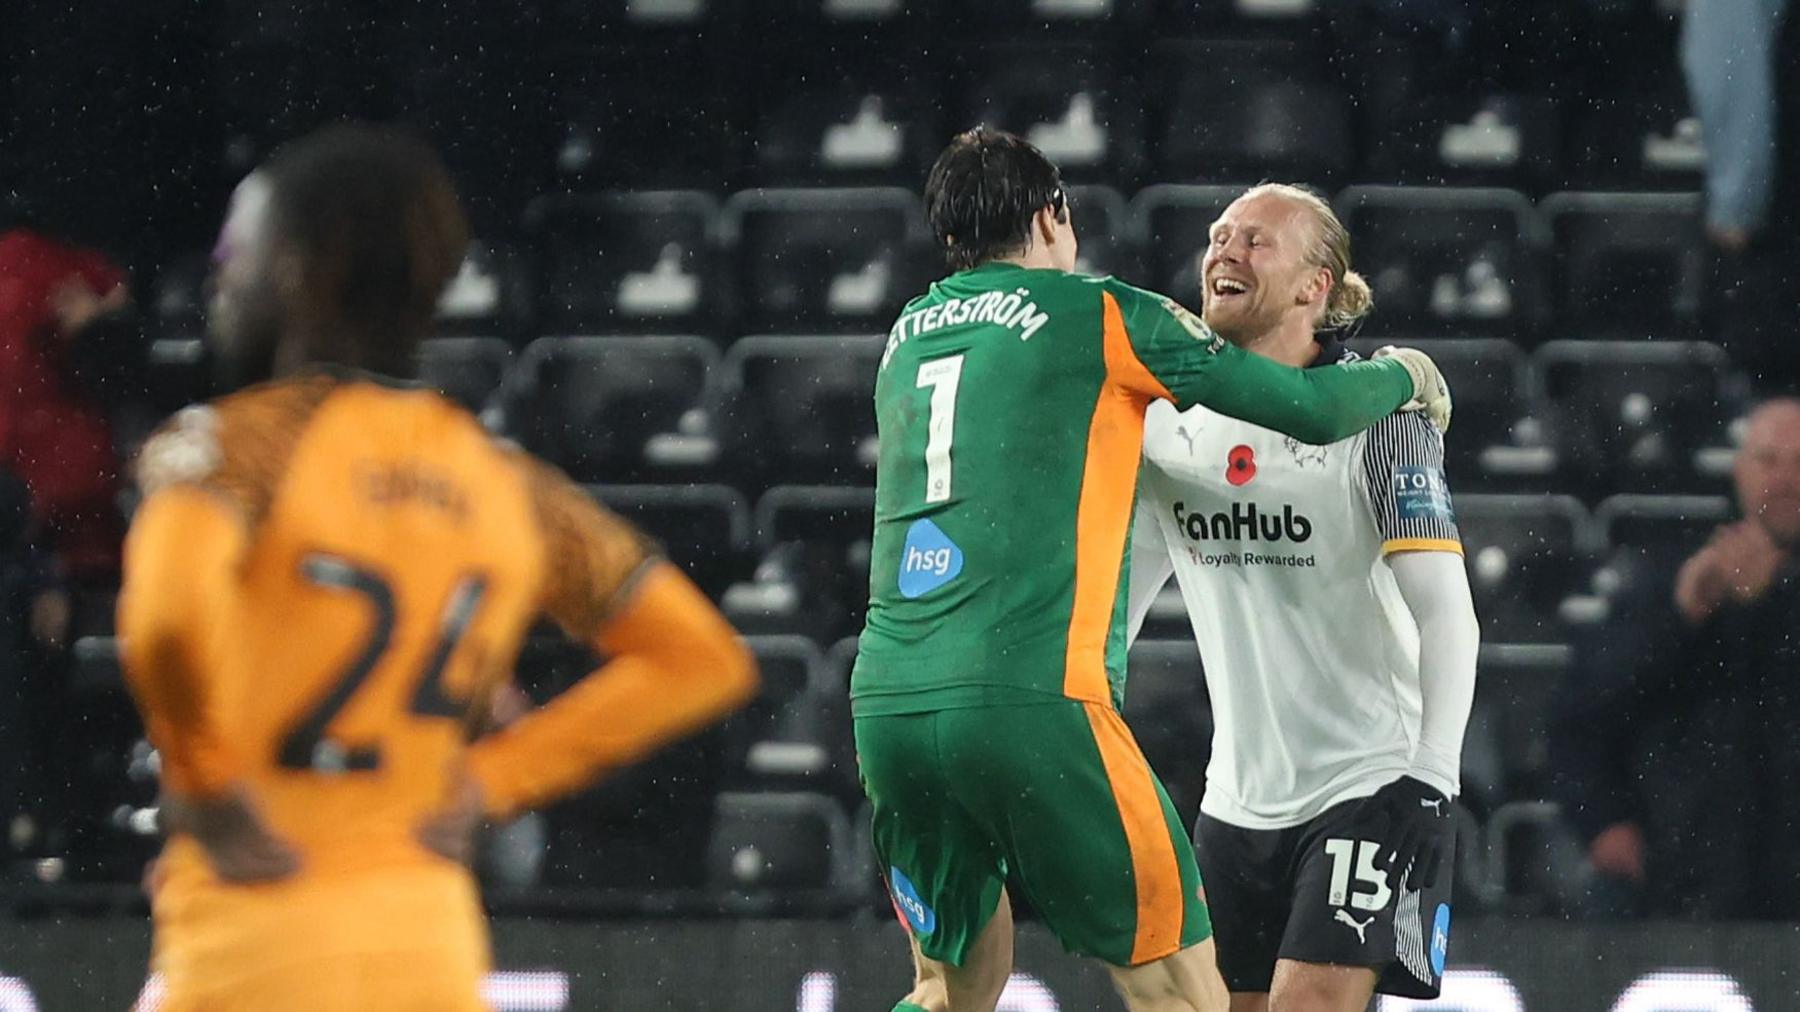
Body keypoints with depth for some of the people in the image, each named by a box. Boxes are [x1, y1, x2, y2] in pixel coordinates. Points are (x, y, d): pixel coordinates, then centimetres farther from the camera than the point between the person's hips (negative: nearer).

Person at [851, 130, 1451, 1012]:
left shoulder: (907, 335, 21)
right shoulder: (1102, 314, 5)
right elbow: (1314, 410, 8)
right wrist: (1405, 375, 28)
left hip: (886, 700, 6)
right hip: (1031, 702, -6)